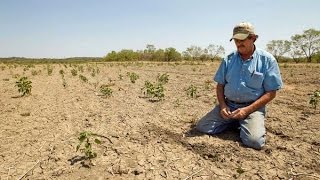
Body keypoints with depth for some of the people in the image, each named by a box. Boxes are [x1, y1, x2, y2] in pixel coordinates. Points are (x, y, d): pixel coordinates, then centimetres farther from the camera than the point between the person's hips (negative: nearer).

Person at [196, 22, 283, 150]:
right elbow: (220, 85, 11)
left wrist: (247, 110, -16)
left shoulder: (267, 60, -4)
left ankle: (244, 124, 7)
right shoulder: (228, 60, 5)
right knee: (201, 127, -11)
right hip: (228, 105, 4)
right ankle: (235, 122, 11)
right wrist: (223, 105, -8)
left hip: (252, 107, -3)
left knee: (254, 141, -28)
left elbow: (271, 93, -5)